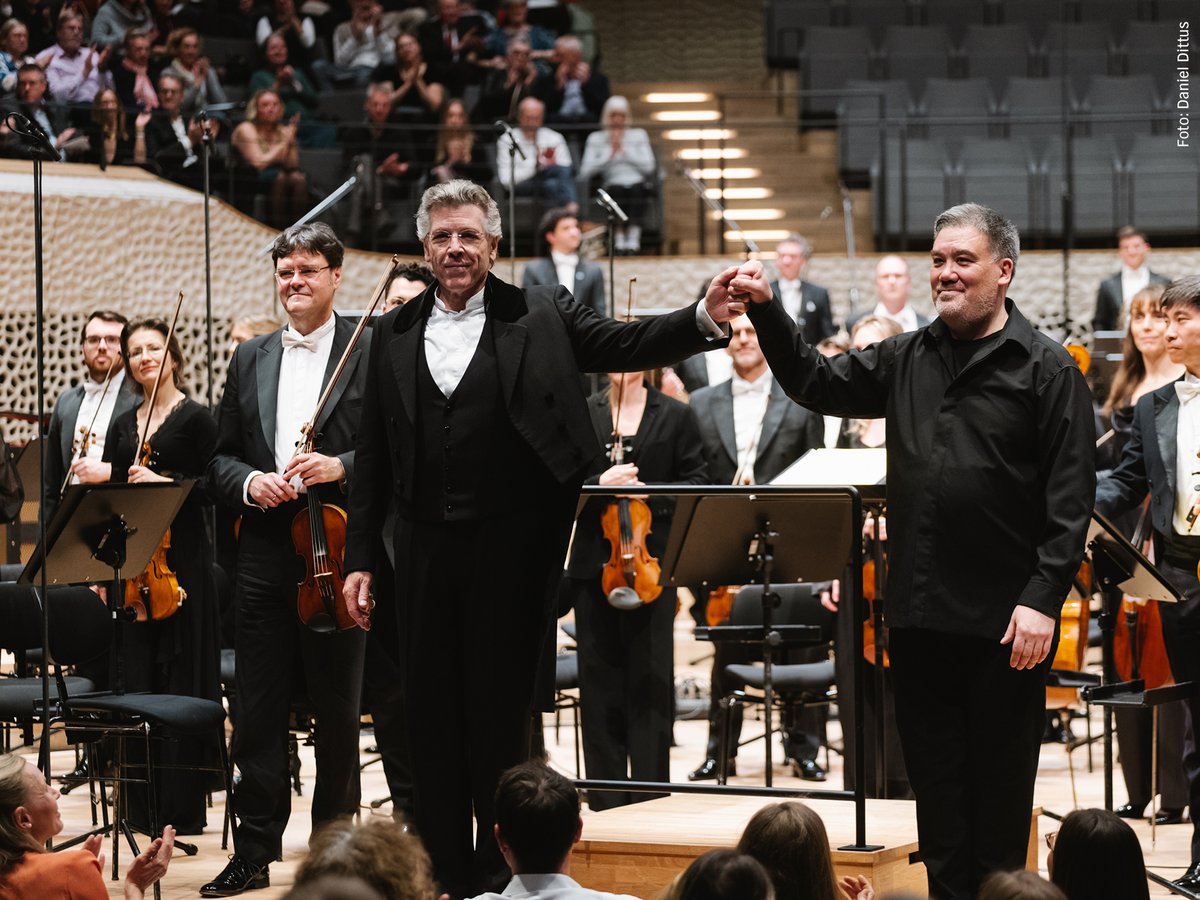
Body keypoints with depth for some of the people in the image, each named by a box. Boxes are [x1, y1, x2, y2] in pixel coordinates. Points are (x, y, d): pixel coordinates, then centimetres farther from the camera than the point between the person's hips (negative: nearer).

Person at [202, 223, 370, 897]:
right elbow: (222, 457, 15)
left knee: (338, 713, 5)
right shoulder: (250, 360, 14)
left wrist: (340, 467, -20)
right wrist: (249, 482, -5)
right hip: (265, 557, 4)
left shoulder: (373, 353, -2)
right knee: (259, 711, 5)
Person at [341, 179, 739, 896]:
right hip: (425, 553, 3)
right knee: (434, 717, 8)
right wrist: (360, 558, 7)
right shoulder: (395, 334, 10)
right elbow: (375, 458, 10)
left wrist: (704, 318, -27)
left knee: (502, 715, 3)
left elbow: (624, 346, -9)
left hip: (510, 551, -3)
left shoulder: (540, 317, 2)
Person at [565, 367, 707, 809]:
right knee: (600, 685, 4)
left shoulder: (676, 416, 6)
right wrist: (600, 486, -17)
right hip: (594, 566, 1)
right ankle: (606, 805, 9)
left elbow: (696, 484, 1)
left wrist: (649, 494, -15)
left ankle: (650, 801, 4)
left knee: (650, 684, -1)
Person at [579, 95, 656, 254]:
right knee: (617, 189, -36)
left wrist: (624, 149, 3)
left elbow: (649, 166, 5)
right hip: (612, 185, 0)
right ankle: (619, 237, -40)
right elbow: (585, 171, 3)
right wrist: (610, 153, 1)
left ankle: (634, 237, -43)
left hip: (638, 182, 0)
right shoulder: (596, 138, 17)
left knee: (637, 188, -35)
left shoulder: (639, 135, 20)